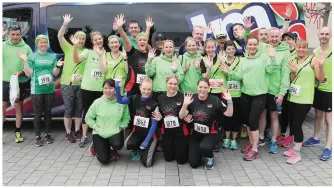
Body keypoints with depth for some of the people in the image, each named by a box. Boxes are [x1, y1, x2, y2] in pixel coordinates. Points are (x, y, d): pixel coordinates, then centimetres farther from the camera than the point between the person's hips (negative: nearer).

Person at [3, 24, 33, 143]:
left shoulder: (26, 48, -1)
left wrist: (21, 72, -15)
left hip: (20, 82, 0)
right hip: (5, 81, 0)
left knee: (19, 107, 10)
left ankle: (18, 132, 22)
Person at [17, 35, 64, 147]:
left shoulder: (52, 56, 7)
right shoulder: (32, 57, 1)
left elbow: (55, 73, 5)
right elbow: (28, 74, -3)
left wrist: (58, 66, -12)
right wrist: (25, 61, -13)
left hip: (50, 89, 2)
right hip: (37, 90, -2)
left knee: (48, 112, 9)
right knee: (38, 113, 1)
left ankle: (48, 134, 21)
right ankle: (38, 136, 11)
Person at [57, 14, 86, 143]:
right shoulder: (68, 48, 3)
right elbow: (60, 36, -10)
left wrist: (83, 76, -8)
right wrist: (65, 24, -22)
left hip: (81, 84, 2)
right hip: (67, 84, -2)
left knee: (79, 109, 10)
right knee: (68, 110, 3)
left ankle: (77, 131, 24)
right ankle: (68, 133, 14)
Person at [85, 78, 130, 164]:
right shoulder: (97, 102, -9)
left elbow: (126, 118, 3)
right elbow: (88, 118, 2)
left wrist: (120, 127, -10)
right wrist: (96, 127, -9)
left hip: (115, 133, 0)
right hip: (99, 133, 0)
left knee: (118, 144, -34)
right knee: (104, 160, -9)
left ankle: (113, 150, 8)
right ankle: (97, 147, 28)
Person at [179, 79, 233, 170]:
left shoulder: (215, 100, -13)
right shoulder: (192, 99, -8)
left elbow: (229, 114, -12)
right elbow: (181, 117, -11)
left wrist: (229, 101, -28)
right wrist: (185, 105, -28)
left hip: (211, 133, -2)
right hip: (196, 133, 3)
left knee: (204, 147, -37)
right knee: (194, 164, 1)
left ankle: (210, 158, 1)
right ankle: (199, 152, 36)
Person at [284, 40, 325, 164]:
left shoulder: (313, 60, -6)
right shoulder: (293, 61, 10)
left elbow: (321, 78, -10)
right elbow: (291, 80, 9)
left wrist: (321, 65, -25)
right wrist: (293, 72, -10)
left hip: (304, 99, -6)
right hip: (292, 97, 6)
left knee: (297, 124, -5)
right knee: (292, 123, 12)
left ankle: (297, 153, 7)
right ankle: (295, 147, 29)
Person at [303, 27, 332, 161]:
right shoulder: (315, 51, 5)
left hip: (330, 89, -5)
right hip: (318, 88, 5)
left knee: (328, 119, 1)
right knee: (318, 115, 19)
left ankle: (328, 147, 9)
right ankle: (315, 138, 36)